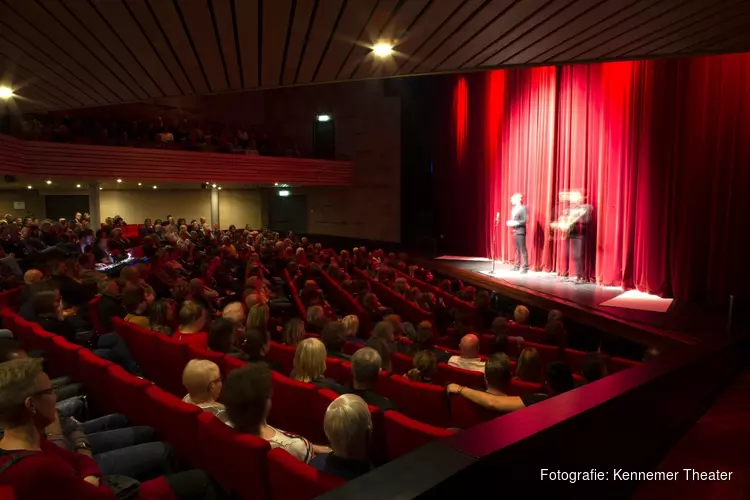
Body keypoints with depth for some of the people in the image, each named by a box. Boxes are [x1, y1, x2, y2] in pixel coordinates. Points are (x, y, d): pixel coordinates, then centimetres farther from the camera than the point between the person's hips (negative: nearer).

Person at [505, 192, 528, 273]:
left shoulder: (523, 208, -10)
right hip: (515, 231, 8)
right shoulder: (513, 208, 15)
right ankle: (516, 266, 19)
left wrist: (516, 223, -21)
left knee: (522, 250, -6)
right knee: (517, 249, 13)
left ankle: (525, 268, -2)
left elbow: (525, 220, -17)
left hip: (520, 231, -8)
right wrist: (509, 222, 1)